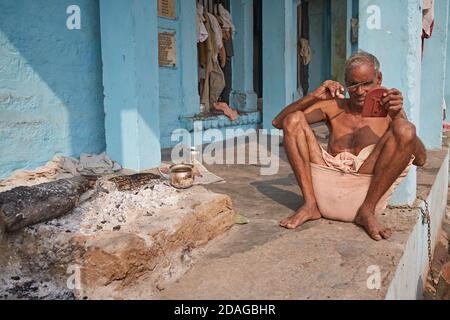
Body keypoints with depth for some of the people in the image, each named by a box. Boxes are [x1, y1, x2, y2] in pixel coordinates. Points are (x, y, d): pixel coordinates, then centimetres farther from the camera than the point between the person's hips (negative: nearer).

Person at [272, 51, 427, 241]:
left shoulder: (388, 110, 12)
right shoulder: (333, 107, 18)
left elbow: (420, 160, 0)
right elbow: (278, 122, 11)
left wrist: (398, 117, -14)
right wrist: (314, 97, -2)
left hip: (367, 189, -2)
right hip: (326, 185, 2)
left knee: (405, 130, -19)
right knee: (293, 119, -5)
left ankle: (367, 211, -13)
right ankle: (310, 205, -11)